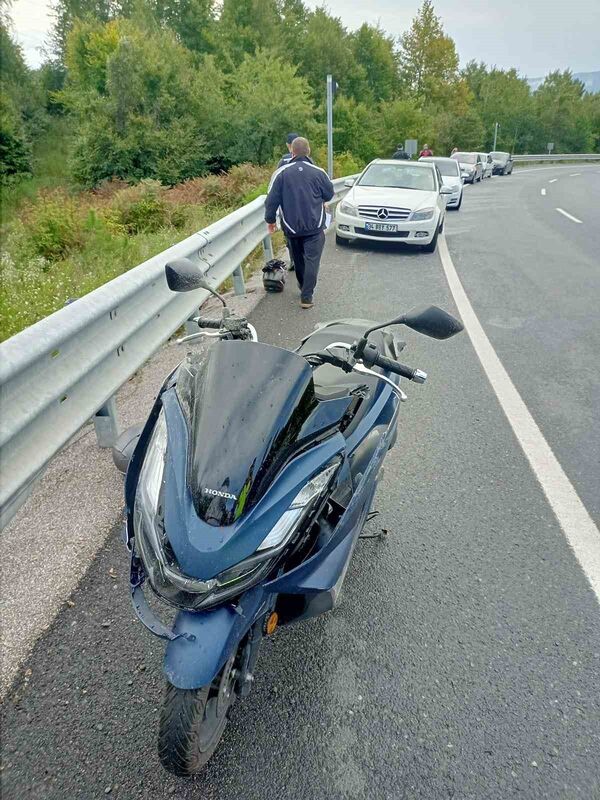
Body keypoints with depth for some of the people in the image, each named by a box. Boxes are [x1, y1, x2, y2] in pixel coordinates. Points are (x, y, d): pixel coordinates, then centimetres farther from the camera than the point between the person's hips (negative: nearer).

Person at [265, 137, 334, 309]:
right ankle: (306, 297, -9)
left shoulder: (281, 173, -5)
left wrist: (270, 220, 9)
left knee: (298, 260, 18)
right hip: (315, 227, -1)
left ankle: (304, 288, 32)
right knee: (312, 260, -1)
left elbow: (272, 200, -4)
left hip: (291, 227, 2)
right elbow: (329, 195, 10)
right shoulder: (318, 172, -4)